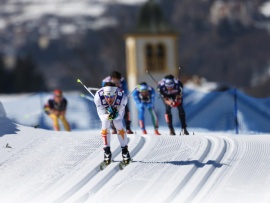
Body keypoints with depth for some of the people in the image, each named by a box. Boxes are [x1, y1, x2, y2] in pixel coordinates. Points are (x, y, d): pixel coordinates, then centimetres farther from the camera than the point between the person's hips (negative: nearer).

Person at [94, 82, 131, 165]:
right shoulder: (98, 97, -41)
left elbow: (119, 114, -28)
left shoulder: (122, 97, -39)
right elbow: (102, 114, -31)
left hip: (117, 109, 0)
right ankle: (107, 151, -2)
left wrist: (115, 116, -50)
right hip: (104, 109, 0)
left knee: (118, 124, -15)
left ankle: (124, 150, 2)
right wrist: (108, 116, -53)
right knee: (105, 125, -18)